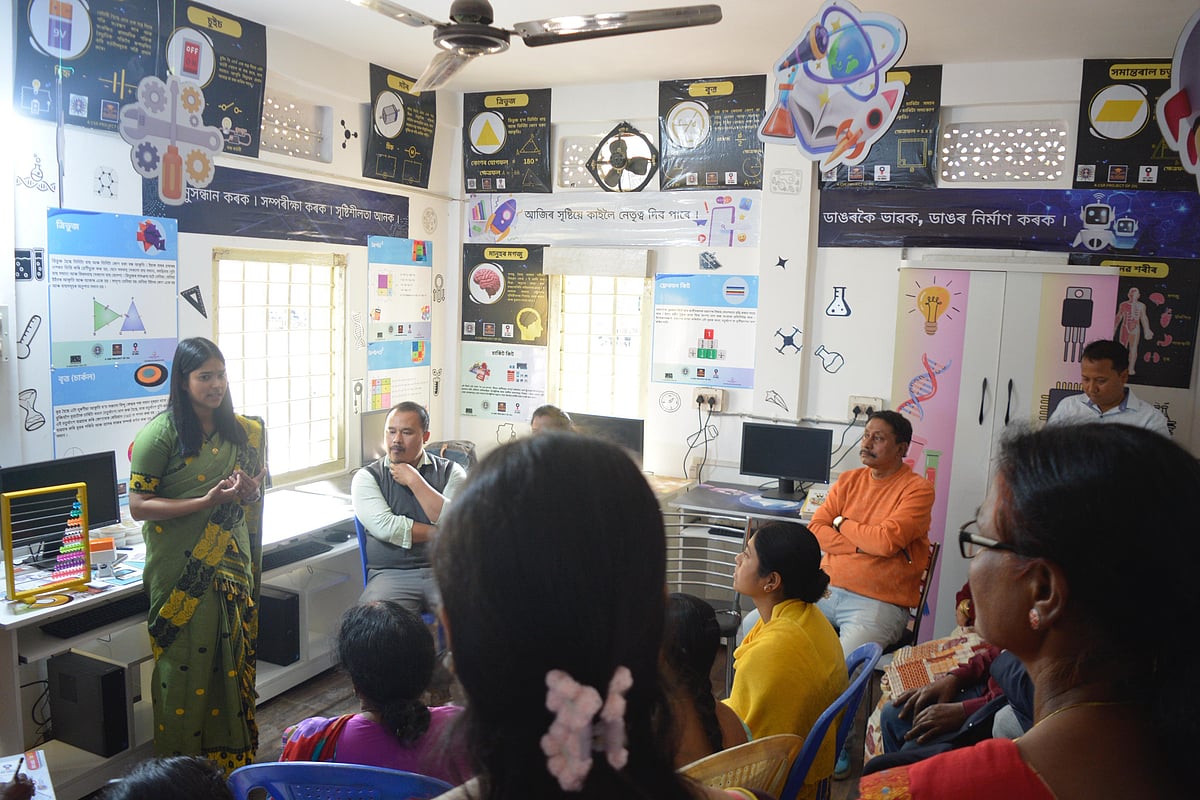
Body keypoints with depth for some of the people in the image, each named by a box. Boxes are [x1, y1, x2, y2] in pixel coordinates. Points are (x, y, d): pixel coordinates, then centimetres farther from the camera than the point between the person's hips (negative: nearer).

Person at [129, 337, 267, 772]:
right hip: (182, 573, -5)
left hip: (232, 565, 5)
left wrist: (251, 490, -4)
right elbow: (138, 506, -13)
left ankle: (234, 760, 28)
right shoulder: (160, 434, -10)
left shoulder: (241, 430, 6)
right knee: (184, 669, 3)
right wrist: (207, 500, -22)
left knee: (233, 662, 12)